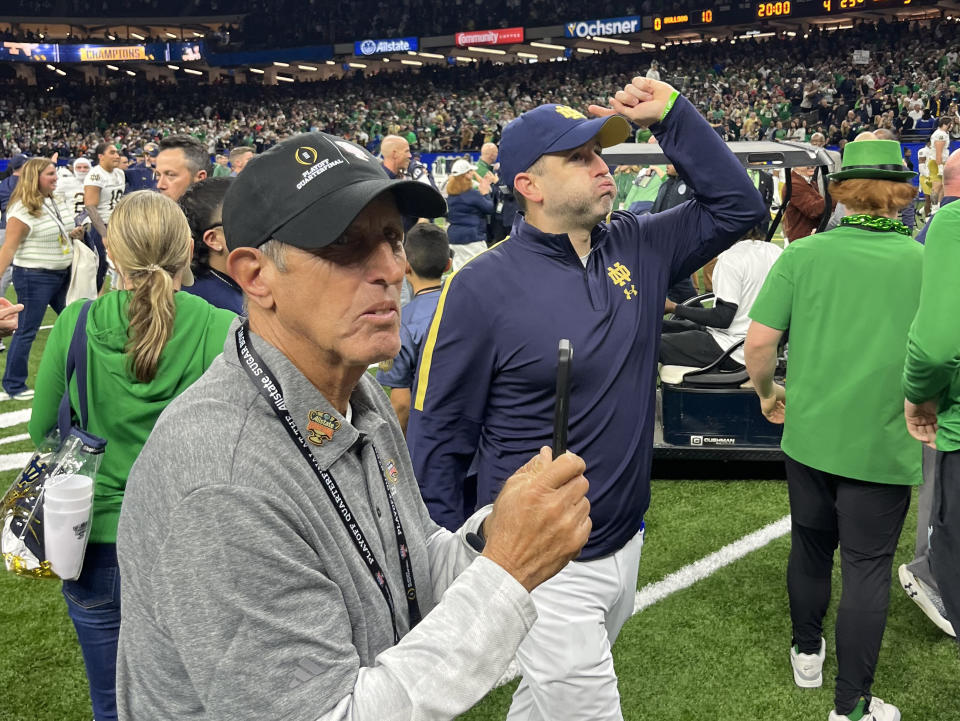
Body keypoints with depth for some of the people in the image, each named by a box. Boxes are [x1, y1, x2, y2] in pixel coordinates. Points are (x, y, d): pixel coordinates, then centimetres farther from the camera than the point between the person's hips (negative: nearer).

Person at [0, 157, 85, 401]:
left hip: (62, 273, 8)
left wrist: (73, 234, 4)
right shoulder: (22, 210, -19)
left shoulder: (55, 202, 6)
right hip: (34, 277, -8)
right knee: (26, 332, -1)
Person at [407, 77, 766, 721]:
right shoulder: (483, 287, -16)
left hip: (626, 543, 6)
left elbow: (736, 205, 10)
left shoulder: (637, 250, 2)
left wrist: (671, 113, -2)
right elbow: (439, 438, -12)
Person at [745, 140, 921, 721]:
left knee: (811, 548, 21)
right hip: (884, 446, -2)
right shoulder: (925, 263, -9)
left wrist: (768, 394, 9)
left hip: (809, 434, 2)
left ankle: (807, 654, 41)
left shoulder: (803, 254, -8)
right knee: (868, 567, 9)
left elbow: (758, 342, -9)